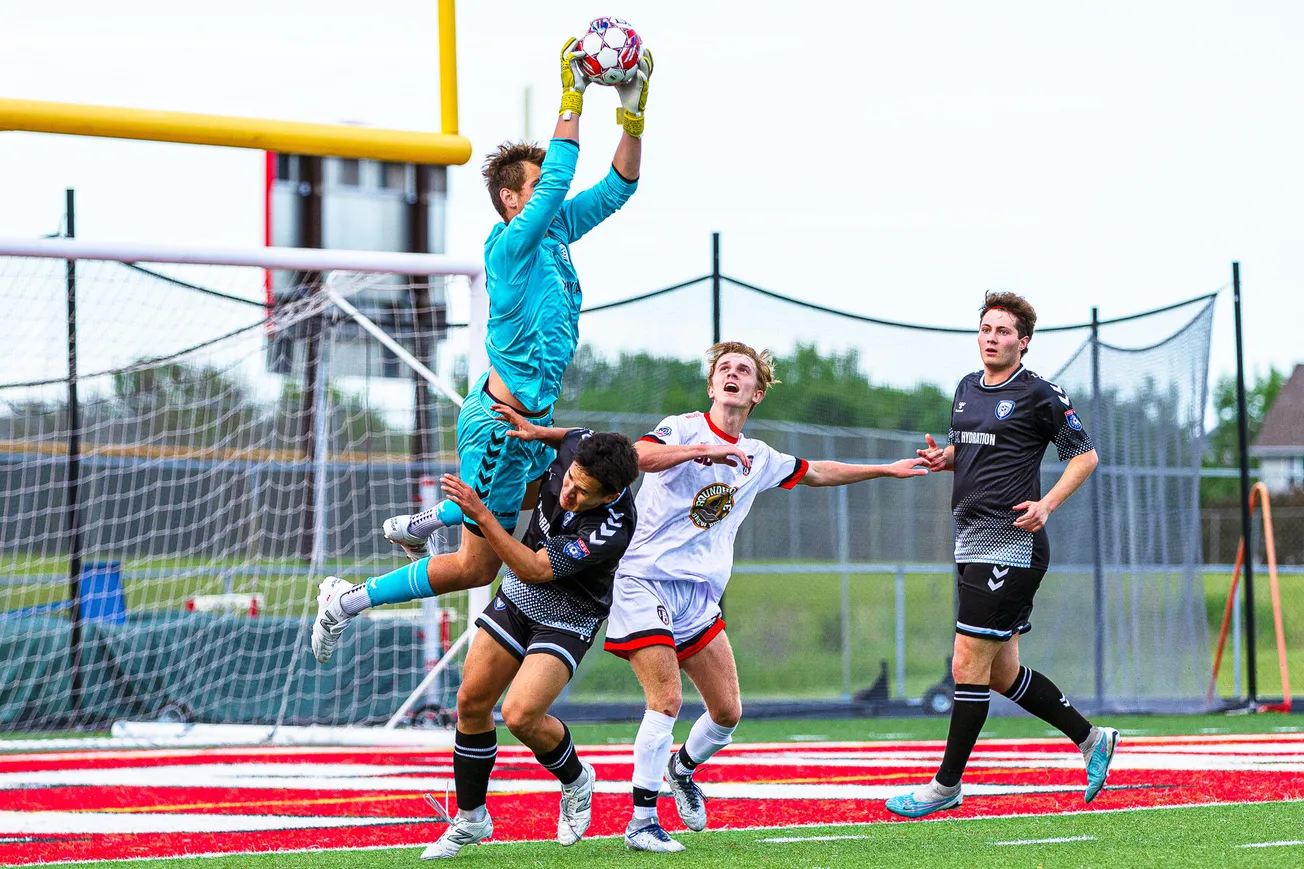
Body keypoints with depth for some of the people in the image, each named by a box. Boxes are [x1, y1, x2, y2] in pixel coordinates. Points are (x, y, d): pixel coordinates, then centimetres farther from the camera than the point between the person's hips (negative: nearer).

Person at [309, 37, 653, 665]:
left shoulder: (556, 231, 5)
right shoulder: (510, 244, -20)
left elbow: (617, 187, 7)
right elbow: (558, 178, -30)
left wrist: (634, 112, -4)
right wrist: (572, 96, -26)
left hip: (527, 419, 9)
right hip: (501, 423, -9)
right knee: (477, 566, -3)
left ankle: (419, 525, 41)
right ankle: (346, 602, 7)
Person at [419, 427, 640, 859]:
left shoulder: (611, 530, -35)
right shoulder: (579, 448, -17)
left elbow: (534, 568, -31)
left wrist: (481, 514, -35)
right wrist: (539, 432, -6)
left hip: (566, 620, -7)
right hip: (517, 595, 7)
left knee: (520, 715, -22)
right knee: (471, 702, 4)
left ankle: (575, 780, 11)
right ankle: (470, 819, 21)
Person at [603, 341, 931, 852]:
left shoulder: (758, 459, 14)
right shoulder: (683, 430, -6)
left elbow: (818, 473, 30)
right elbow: (637, 457, -27)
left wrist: (888, 469, 33)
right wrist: (703, 451, -36)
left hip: (699, 594, 6)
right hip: (644, 580, -6)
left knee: (727, 711, 4)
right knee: (667, 700, -18)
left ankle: (683, 768, 35)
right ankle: (641, 823, -11)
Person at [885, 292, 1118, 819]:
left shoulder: (1039, 395, -7)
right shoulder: (967, 389, 15)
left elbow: (1085, 455, -3)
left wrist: (1046, 504, -15)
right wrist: (943, 457, 6)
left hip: (1011, 544, -9)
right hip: (971, 541, 9)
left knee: (968, 666, -8)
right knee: (1003, 673, 11)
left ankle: (946, 786, 0)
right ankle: (1091, 739, 26)